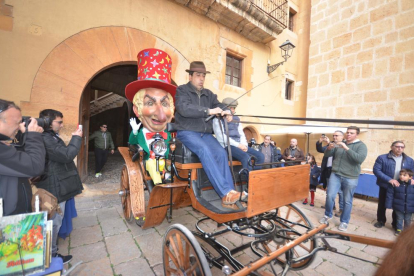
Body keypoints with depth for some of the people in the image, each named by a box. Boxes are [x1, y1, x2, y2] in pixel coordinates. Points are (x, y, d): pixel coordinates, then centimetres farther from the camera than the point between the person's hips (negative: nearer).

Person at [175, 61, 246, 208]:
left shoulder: (208, 94, 20)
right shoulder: (182, 90, 3)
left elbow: (220, 105, 14)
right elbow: (184, 108, -16)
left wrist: (226, 112, -12)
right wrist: (209, 111, -23)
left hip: (205, 133, 5)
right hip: (187, 132, -5)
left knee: (221, 152, -21)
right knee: (205, 151, -32)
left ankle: (228, 196, -20)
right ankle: (226, 192, -30)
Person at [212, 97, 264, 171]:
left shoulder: (236, 119, 22)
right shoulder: (218, 119, 2)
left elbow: (241, 134, 19)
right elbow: (221, 136, -9)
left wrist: (244, 145, -3)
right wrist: (237, 145, -14)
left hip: (239, 145, 7)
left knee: (260, 156, -11)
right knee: (246, 158, -31)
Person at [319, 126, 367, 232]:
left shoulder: (361, 145, -2)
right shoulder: (340, 144, 7)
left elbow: (360, 159, -19)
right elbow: (326, 155, 8)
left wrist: (347, 148, -25)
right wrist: (329, 148, -13)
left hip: (350, 178, -2)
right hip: (335, 175, 2)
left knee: (347, 201, 9)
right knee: (330, 196, -1)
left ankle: (344, 222, 27)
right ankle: (328, 215, 22)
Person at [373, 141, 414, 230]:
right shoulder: (382, 158, -8)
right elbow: (376, 170, -14)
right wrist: (389, 180, -23)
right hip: (385, 186, -3)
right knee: (382, 205, 12)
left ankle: (396, 224, 32)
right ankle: (381, 221, 31)